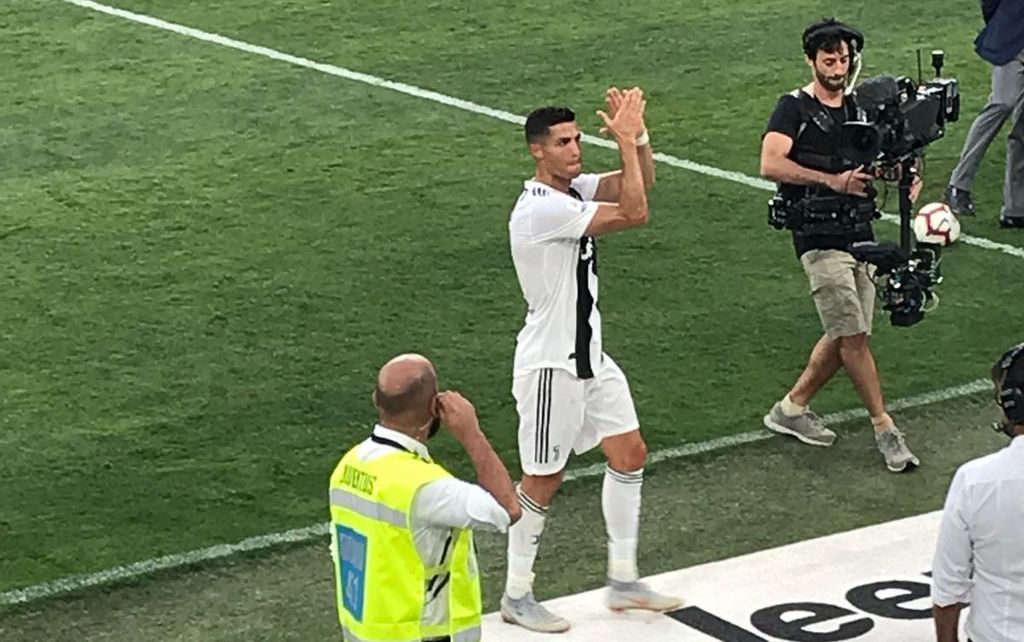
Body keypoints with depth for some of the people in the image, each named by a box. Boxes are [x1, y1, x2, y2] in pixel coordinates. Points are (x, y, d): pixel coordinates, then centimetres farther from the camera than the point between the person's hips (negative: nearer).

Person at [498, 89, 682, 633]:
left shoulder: (574, 189, 5)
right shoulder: (542, 207, -24)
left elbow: (642, 181, 5)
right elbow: (634, 214, -27)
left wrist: (637, 134, -12)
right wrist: (625, 140, -21)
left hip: (589, 355, 9)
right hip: (551, 364, -9)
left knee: (630, 454, 13)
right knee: (543, 479, 2)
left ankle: (623, 581, 24)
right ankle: (516, 597, 17)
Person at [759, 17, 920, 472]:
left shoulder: (860, 109, 14)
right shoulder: (795, 108, -5)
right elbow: (771, 164, -19)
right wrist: (832, 180, -28)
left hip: (860, 231, 7)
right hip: (819, 236, -7)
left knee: (844, 336, 9)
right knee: (853, 336, -9)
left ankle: (791, 409, 24)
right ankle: (885, 430, -3)